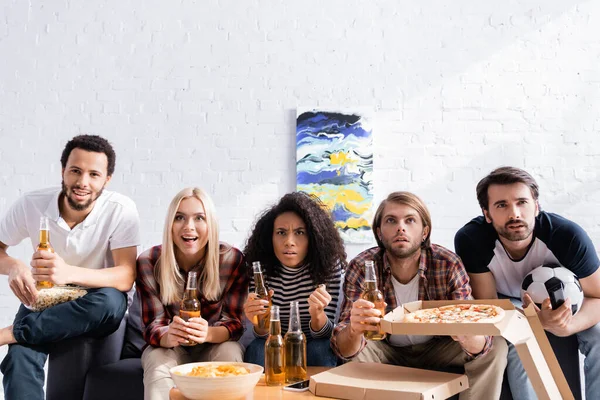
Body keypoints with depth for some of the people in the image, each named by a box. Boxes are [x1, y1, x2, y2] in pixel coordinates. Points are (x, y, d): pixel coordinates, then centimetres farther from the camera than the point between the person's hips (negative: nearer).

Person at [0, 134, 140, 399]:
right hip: (44, 302, 1)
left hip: (96, 306, -1)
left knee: (111, 302, -37)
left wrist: (69, 273, -43)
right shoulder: (31, 204, -13)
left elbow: (126, 277, -24)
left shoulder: (121, 210, -18)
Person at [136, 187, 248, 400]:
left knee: (230, 355, -33)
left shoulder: (233, 259, -15)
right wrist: (168, 336, -40)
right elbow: (152, 326, -14)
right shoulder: (148, 262, -14)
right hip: (167, 346, 0)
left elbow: (234, 322, -15)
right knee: (158, 372, -34)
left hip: (215, 344, 0)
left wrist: (208, 333, -39)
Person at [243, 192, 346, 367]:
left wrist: (317, 315, -37)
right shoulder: (260, 269, -13)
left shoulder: (328, 265, -16)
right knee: (257, 349, -29)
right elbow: (264, 337, -10)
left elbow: (324, 335, -14)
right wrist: (259, 323, -33)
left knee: (320, 349, -31)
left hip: (314, 347, 0)